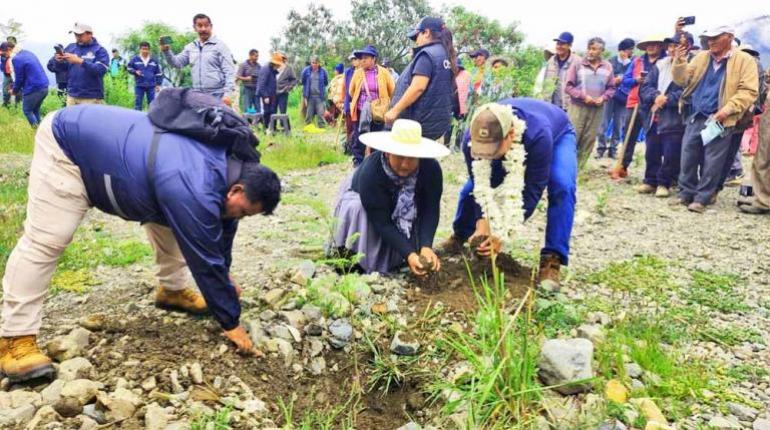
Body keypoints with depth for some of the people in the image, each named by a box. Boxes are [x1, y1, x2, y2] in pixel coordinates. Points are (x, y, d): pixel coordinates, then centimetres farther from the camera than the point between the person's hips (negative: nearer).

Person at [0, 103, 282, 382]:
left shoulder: (227, 166, -10)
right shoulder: (195, 192, -39)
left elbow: (223, 225, 9)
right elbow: (205, 260, -31)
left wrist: (225, 277, 18)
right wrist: (231, 323, -19)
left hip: (110, 145, 9)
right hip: (66, 144, -9)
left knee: (170, 218, 8)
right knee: (45, 241, -14)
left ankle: (172, 290, 21)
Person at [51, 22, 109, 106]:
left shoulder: (99, 50, -4)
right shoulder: (70, 47, 11)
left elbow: (101, 70, -18)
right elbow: (62, 68, 14)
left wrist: (80, 61, -26)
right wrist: (59, 62, -9)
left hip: (91, 98, -5)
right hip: (72, 96, 5)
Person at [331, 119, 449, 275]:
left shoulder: (431, 168, -30)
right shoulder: (370, 172, -39)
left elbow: (430, 210, -28)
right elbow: (381, 222, -38)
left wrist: (426, 247, -43)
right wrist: (409, 254, -44)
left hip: (404, 213, 4)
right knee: (357, 210, -34)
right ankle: (346, 255, -14)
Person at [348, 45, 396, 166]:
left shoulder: (384, 72, -5)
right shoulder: (357, 73, 0)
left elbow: (393, 91, 4)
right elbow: (352, 91, 15)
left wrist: (386, 105, 10)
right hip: (360, 112, 1)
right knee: (358, 140, 2)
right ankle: (357, 164, 14)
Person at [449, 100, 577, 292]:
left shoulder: (539, 137, -49)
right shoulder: (473, 140, -36)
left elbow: (531, 190, -41)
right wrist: (482, 223, -38)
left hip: (557, 135, -3)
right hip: (512, 146, 4)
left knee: (562, 187, -31)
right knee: (473, 185, -5)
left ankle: (552, 259, -23)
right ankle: (460, 237, 20)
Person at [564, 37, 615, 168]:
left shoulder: (607, 67, 5)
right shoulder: (577, 64, -4)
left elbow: (611, 88, 10)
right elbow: (568, 86, -6)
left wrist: (603, 98, -9)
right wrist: (583, 96, -14)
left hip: (597, 109, 4)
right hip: (578, 107, -3)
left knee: (589, 140, 6)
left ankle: (578, 168, 14)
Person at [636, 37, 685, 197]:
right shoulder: (660, 65, 14)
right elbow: (645, 86, 8)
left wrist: (667, 99, -19)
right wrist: (656, 96, -10)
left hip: (674, 120, -5)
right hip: (653, 117, 6)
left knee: (670, 154, -1)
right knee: (651, 152, 11)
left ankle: (664, 183, 12)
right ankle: (650, 181, 23)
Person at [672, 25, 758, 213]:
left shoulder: (744, 60, -2)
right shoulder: (701, 57, 11)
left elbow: (749, 91, -8)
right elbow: (682, 80, 8)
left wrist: (727, 109, -20)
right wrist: (679, 61, -8)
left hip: (720, 120, -4)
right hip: (695, 117, 4)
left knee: (712, 162, 1)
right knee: (688, 158, 5)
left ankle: (702, 198, 10)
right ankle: (686, 194, 17)